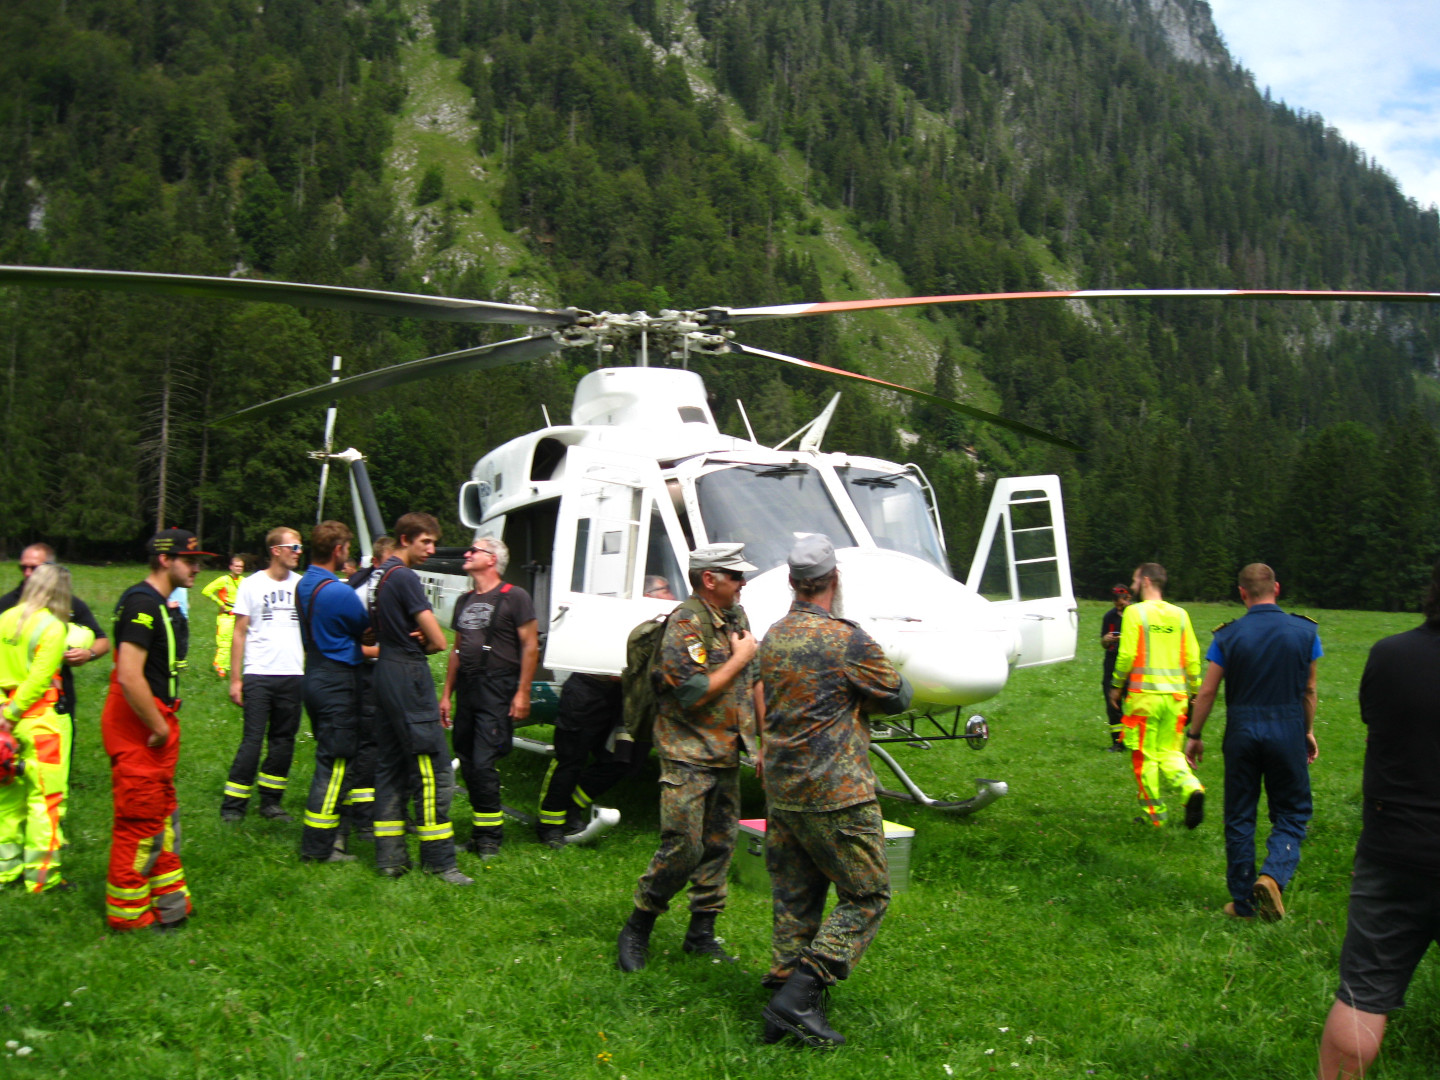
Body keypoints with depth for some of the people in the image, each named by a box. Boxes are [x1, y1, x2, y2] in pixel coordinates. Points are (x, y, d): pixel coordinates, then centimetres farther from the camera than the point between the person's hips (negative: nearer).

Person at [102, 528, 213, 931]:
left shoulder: (160, 603, 13)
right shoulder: (142, 603, -19)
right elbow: (130, 677, -27)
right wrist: (159, 728, -19)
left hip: (155, 722, 11)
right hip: (138, 727, -11)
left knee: (161, 816, 17)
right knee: (140, 820, -1)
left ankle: (169, 901, 28)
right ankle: (127, 914, 11)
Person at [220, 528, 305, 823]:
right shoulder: (252, 585, 3)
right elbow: (239, 634, 3)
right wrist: (235, 679, -2)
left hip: (293, 675, 3)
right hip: (258, 674, -3)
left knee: (283, 741, 6)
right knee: (252, 740, -5)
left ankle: (270, 801, 16)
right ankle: (233, 806, 3)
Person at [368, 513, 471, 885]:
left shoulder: (380, 575, 14)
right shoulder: (405, 578, -15)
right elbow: (439, 641, -19)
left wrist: (414, 639, 4)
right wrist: (424, 643, 5)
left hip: (385, 673, 10)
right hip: (409, 676, -10)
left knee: (389, 766, 12)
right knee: (435, 770, -7)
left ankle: (389, 856, 16)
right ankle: (439, 860, -5)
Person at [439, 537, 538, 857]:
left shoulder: (514, 597, -4)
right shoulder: (464, 601, 18)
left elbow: (530, 646, -7)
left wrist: (523, 693, -13)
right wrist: (446, 694, 17)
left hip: (497, 690, -7)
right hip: (466, 691, 7)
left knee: (483, 763, -12)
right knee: (467, 763, 8)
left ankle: (490, 835, -1)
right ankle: (479, 830, 20)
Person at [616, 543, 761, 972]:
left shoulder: (736, 616, 11)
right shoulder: (685, 625, -16)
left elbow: (754, 679, 19)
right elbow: (693, 694, -25)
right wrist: (739, 657, -15)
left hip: (727, 754, 8)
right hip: (688, 755, -8)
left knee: (719, 844, 11)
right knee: (683, 847, -10)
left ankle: (702, 933, 22)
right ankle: (636, 930, 6)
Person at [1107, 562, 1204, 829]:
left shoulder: (1135, 612, -6)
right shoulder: (1180, 614, 8)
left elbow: (1127, 654, -9)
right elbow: (1192, 657, 7)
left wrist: (1117, 686, 4)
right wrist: (1195, 691, 16)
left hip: (1144, 694, -4)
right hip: (1175, 694, 4)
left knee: (1145, 756, 6)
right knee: (1170, 752, 14)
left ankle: (1154, 814, 11)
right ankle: (1191, 788, -13)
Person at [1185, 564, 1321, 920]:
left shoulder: (1229, 636, -4)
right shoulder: (1304, 630, -2)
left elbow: (1207, 692, -2)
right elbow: (1309, 690, 5)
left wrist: (1194, 736, 9)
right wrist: (1308, 731, 19)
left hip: (1242, 731, 0)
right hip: (1288, 730, 0)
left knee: (1239, 816, 11)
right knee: (1291, 812, 12)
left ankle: (1243, 901, 16)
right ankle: (1274, 875, -13)